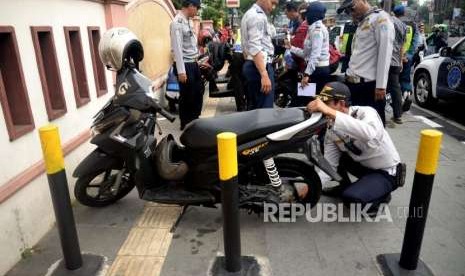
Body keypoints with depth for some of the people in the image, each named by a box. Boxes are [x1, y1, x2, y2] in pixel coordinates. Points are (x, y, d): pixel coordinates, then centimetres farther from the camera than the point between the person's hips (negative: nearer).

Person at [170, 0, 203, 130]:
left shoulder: (188, 21, 12)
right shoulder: (177, 23, -16)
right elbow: (177, 48, -20)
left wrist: (197, 59, 19)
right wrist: (181, 71, -23)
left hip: (193, 63, 9)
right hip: (185, 65, -9)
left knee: (198, 92, 16)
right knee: (187, 96, 2)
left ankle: (194, 120, 31)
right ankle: (186, 124, 18)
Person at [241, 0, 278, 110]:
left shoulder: (249, 14, 19)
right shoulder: (258, 16, -12)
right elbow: (255, 48, -22)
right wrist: (264, 75, -28)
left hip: (249, 65, 10)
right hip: (261, 65, -10)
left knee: (253, 107, 14)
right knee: (264, 109, -8)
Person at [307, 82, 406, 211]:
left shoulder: (366, 113, -26)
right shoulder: (331, 129, -9)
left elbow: (368, 133, -52)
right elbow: (329, 164, -11)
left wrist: (330, 112, -56)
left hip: (386, 172, -6)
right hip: (362, 165, 6)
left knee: (350, 197, -28)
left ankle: (381, 196, 5)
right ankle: (345, 187, 16)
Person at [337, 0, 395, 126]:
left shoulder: (380, 17, -3)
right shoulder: (361, 23, 22)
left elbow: (385, 53, -12)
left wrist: (380, 85, -18)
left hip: (370, 84, -8)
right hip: (353, 83, 8)